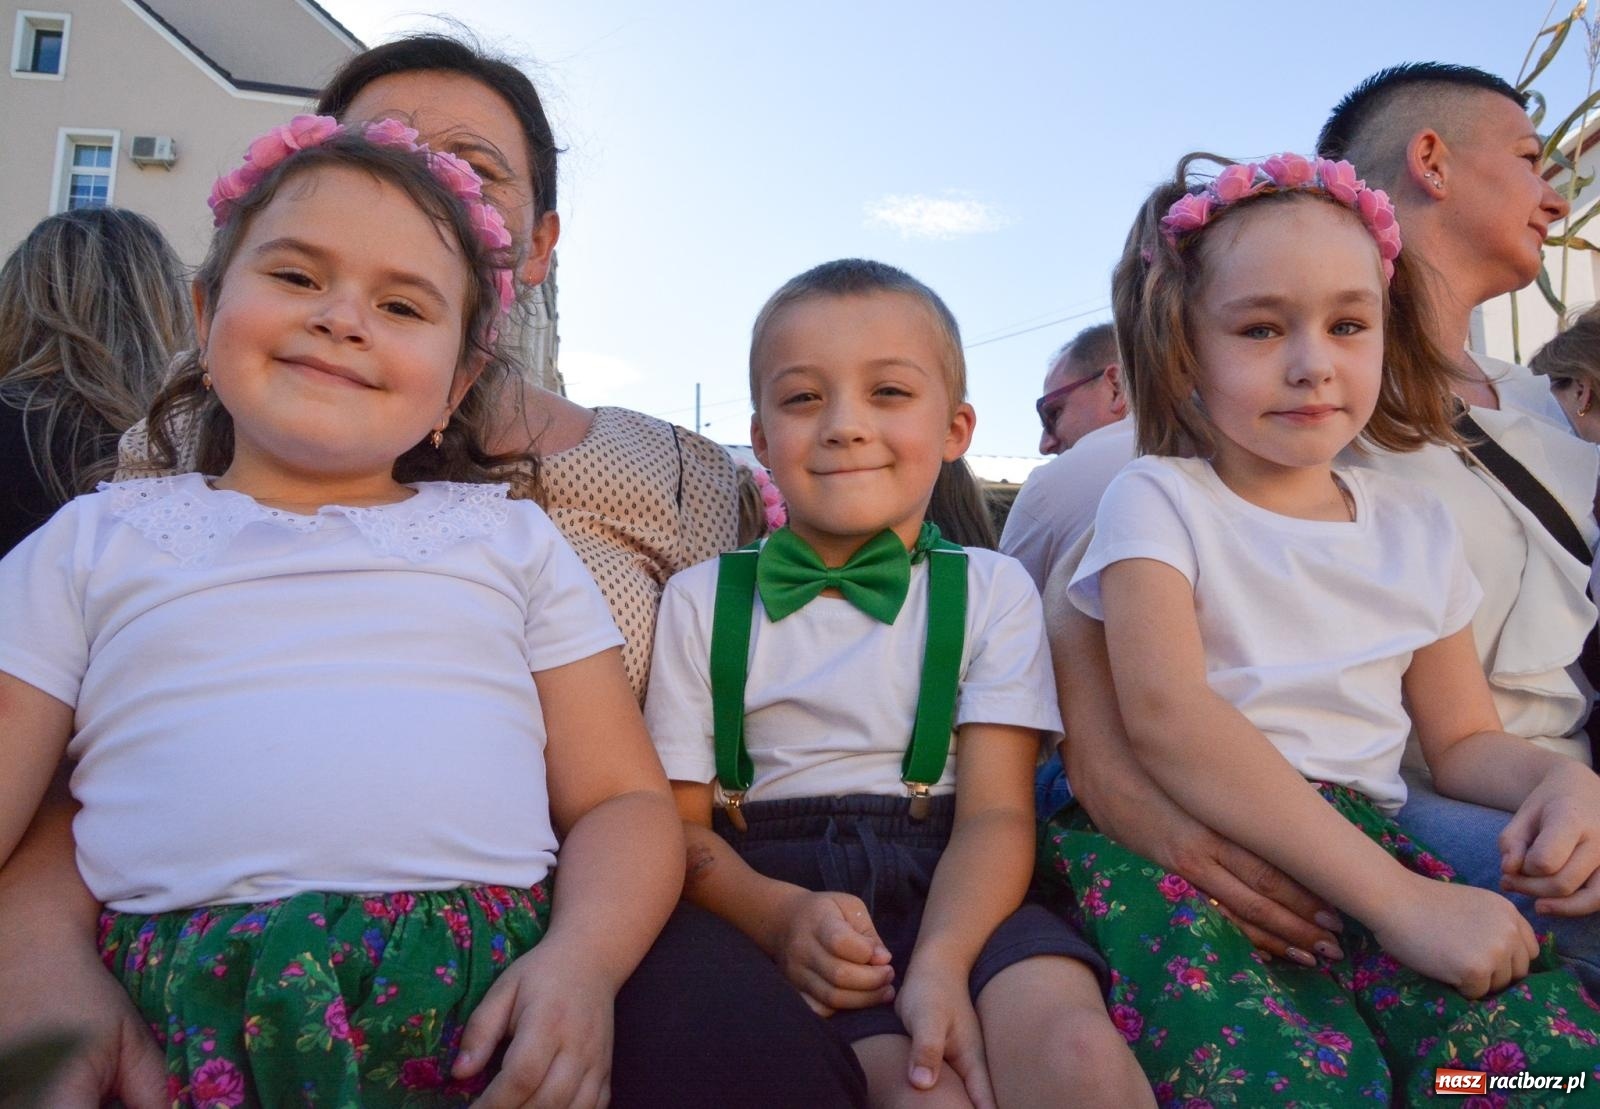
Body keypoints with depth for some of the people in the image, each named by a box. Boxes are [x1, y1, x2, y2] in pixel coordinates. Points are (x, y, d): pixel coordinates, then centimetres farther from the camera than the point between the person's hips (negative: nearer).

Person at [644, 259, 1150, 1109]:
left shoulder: (990, 590, 6)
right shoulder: (701, 602, 7)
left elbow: (995, 813, -4)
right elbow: (680, 821, 4)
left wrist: (941, 963, -24)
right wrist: (780, 915, -18)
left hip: (949, 889, 1)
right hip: (772, 885, -1)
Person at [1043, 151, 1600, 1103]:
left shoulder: (1416, 525, 15)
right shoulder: (1158, 499, -1)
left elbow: (1461, 738, 20)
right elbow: (1166, 714, -16)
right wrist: (1397, 900, -21)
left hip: (1366, 846, 5)